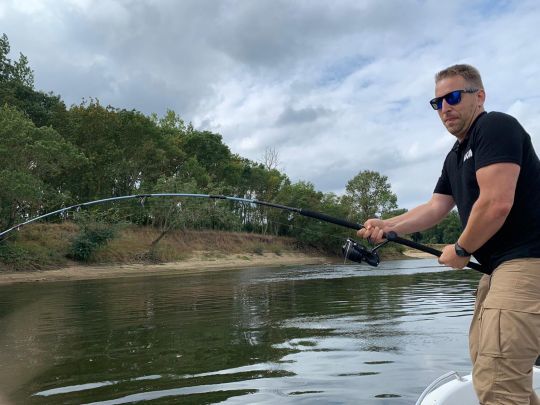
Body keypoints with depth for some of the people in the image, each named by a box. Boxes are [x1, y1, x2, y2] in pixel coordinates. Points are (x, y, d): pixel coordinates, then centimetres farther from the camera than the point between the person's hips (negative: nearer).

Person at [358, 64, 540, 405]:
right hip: (502, 265, 11)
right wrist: (388, 226, -3)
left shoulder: (496, 127, -12)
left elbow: (497, 204, -22)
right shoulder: (455, 157, 18)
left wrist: (461, 251, -7)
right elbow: (435, 208, 12)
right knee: (483, 357, 21)